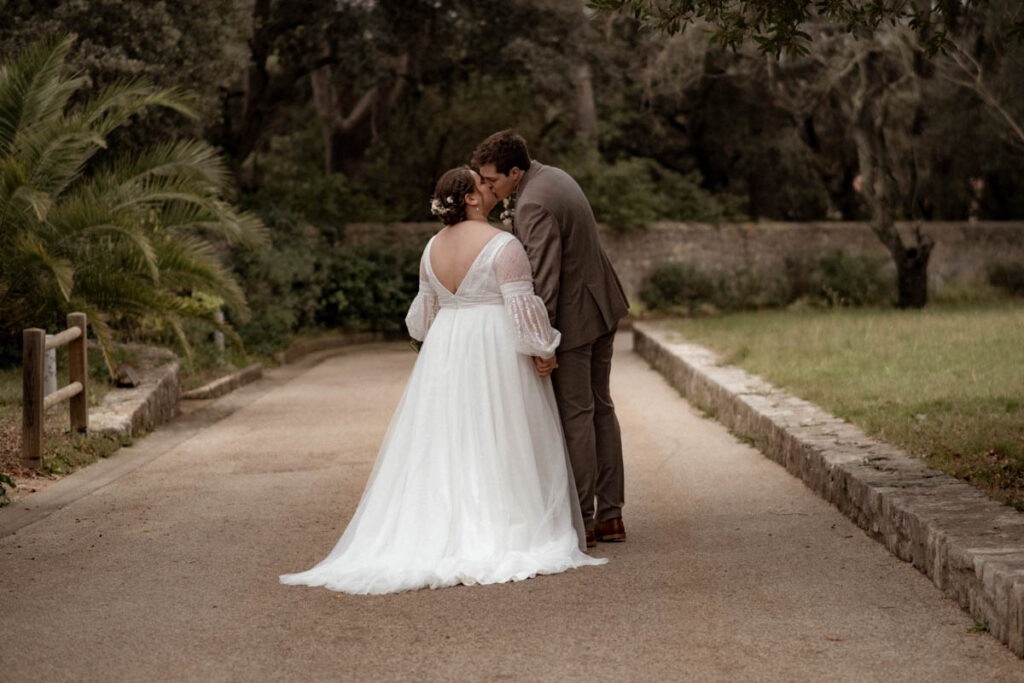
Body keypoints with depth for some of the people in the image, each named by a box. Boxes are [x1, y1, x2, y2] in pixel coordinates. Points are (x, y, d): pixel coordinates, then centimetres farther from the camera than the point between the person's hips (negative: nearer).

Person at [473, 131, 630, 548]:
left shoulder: (534, 205, -23)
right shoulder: (553, 176, 7)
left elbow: (545, 278, -27)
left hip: (571, 316, -10)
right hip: (600, 306, 10)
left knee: (575, 416, -2)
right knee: (600, 408, 14)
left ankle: (580, 521, 5)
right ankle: (610, 515, 20)